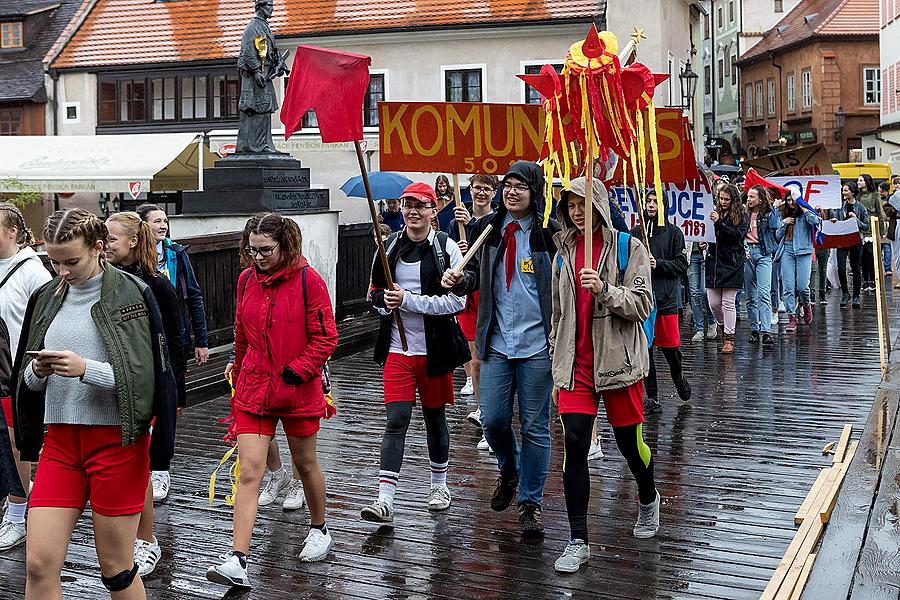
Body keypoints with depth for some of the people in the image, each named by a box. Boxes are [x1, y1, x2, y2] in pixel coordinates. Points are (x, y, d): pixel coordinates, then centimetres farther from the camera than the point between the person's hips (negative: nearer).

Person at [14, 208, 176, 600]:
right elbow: (27, 382, 14)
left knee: (116, 568, 5)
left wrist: (86, 369, -21)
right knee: (38, 564, 0)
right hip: (59, 439, 5)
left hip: (117, 440, -4)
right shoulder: (46, 298, 9)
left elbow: (147, 377, -10)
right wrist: (38, 372, -8)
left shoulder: (133, 295, -7)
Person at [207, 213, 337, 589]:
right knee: (249, 472, -5)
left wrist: (297, 371, -17)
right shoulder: (246, 279, 4)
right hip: (253, 389, 3)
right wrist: (239, 375, 22)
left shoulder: (307, 280, -11)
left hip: (299, 390, -3)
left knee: (305, 463, 15)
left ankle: (319, 530, 40)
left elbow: (326, 338, -10)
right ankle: (238, 561, -8)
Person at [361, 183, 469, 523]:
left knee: (435, 417, 13)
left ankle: (439, 484, 33)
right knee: (396, 421, -6)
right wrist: (385, 300, -9)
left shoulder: (446, 247, -6)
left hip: (435, 348, -2)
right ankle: (385, 500, -8)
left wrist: (408, 300, -18)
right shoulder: (391, 245, 6)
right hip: (397, 348, 2)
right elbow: (375, 291, 16)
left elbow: (458, 301, -13)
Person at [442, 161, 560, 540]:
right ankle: (509, 472, 37)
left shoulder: (550, 233, -6)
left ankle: (530, 503, 18)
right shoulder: (488, 229, 6)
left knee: (535, 426, 5)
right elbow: (476, 276, 17)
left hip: (537, 344, -3)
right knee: (493, 419, 5)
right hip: (497, 342, 3)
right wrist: (460, 279, -6)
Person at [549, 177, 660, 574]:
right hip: (576, 365, 3)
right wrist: (556, 367, 16)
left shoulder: (628, 247, -3)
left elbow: (641, 304, -9)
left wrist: (604, 289, -26)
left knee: (629, 441, 9)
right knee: (574, 444, -7)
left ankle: (648, 499, 42)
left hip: (617, 361, -3)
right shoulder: (564, 252, 10)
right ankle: (578, 542, -1)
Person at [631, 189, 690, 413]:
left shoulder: (673, 233, 2)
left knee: (670, 347, 2)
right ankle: (652, 397, 11)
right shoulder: (635, 233, 8)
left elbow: (682, 264, -1)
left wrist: (659, 264, -14)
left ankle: (678, 376, 35)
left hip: (666, 298, -2)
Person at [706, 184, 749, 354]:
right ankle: (723, 326, 31)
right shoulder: (714, 213, 10)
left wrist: (719, 222, -20)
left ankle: (729, 339, 7)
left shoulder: (742, 216, 0)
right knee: (713, 303, 5)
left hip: (732, 264, -4)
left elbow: (738, 235, -14)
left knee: (728, 302, -2)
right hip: (714, 262, 4)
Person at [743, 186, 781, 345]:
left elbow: (775, 227, -16)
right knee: (751, 294, 7)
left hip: (763, 254, -4)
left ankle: (766, 331, -19)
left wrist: (775, 208, -10)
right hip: (747, 253, 4)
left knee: (764, 293, -14)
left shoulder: (768, 214, 3)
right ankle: (754, 329, 14)